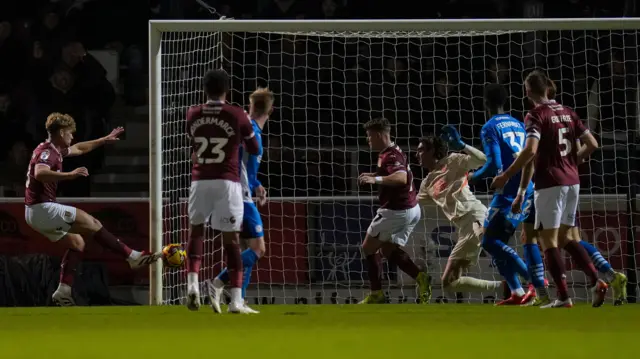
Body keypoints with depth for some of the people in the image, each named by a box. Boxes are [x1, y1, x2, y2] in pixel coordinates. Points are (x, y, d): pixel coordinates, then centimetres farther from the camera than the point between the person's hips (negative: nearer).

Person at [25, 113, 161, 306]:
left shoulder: (54, 150, 16)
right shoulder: (47, 152, -15)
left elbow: (80, 149, 34)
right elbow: (40, 173, -36)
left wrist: (105, 139, 39)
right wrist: (69, 175, -45)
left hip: (35, 213, 11)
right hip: (43, 208, -11)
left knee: (77, 243, 16)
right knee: (92, 223, -9)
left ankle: (63, 290, 8)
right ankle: (133, 257, -6)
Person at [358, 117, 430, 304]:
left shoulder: (391, 156, -21)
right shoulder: (393, 151, 11)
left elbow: (401, 178, -40)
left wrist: (376, 179, -51)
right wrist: (373, 175, 22)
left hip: (395, 211, -10)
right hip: (411, 209, 10)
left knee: (369, 247, 5)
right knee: (389, 250, 17)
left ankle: (376, 294, 7)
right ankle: (420, 277, -2)